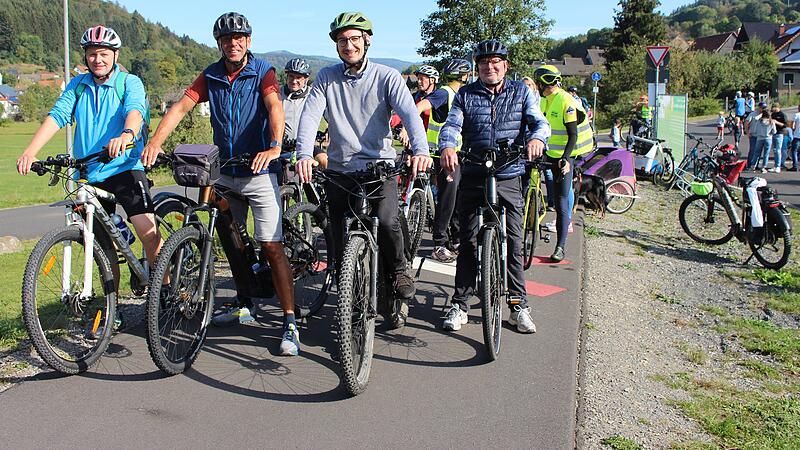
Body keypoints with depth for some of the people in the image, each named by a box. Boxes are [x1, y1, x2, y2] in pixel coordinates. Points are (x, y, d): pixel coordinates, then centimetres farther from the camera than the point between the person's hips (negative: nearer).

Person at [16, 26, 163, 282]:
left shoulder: (130, 82, -1)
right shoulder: (78, 85, 10)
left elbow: (135, 109, -21)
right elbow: (57, 116, -2)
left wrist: (126, 134, -45)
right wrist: (30, 151, -17)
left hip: (125, 168, -4)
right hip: (89, 176, 4)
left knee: (148, 232, -20)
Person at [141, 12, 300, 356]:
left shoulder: (263, 73, -7)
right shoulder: (211, 77, 6)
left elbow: (275, 108, -25)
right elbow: (180, 107, -4)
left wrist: (274, 147, -44)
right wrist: (155, 142, -20)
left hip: (260, 172, -5)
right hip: (226, 172, 6)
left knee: (271, 246, -11)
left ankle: (290, 323, -8)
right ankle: (245, 305, 33)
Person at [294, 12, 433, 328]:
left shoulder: (387, 77, -2)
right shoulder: (326, 78, 3)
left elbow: (410, 114, -15)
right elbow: (310, 116, -9)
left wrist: (421, 150, -35)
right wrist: (304, 154, -28)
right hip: (339, 168, 2)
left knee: (387, 222, -24)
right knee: (341, 240, 4)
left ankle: (399, 270, 5)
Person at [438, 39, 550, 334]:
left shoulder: (521, 92, 7)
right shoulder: (465, 95, 8)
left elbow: (541, 122, -4)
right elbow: (452, 125, -6)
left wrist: (536, 138, -29)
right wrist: (447, 147, -29)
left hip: (509, 178, 0)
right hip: (472, 177, 0)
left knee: (514, 242, 1)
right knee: (468, 242, 4)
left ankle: (519, 304, 13)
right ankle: (460, 304, 12)